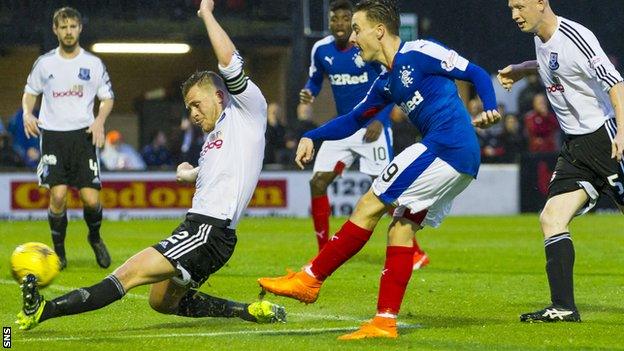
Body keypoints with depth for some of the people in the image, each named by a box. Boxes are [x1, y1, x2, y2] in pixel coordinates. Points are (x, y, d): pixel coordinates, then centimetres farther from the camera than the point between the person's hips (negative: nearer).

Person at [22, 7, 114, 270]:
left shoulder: (93, 63, 6)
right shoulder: (44, 63, 7)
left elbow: (107, 98, 12)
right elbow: (30, 92, 18)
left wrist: (99, 121, -7)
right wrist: (27, 113, -3)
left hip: (83, 134, 0)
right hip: (52, 134, 0)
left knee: (91, 199, -9)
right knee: (58, 194, -15)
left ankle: (95, 238, 23)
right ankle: (58, 250, 5)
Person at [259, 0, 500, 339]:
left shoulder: (419, 53, -5)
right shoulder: (386, 83, 22)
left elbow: (476, 73, -5)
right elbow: (353, 120, 31)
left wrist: (489, 110, -22)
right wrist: (311, 136, 19)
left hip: (446, 145, -9)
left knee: (369, 205, -6)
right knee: (401, 228, 8)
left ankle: (310, 279, -1)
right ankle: (385, 322, 5)